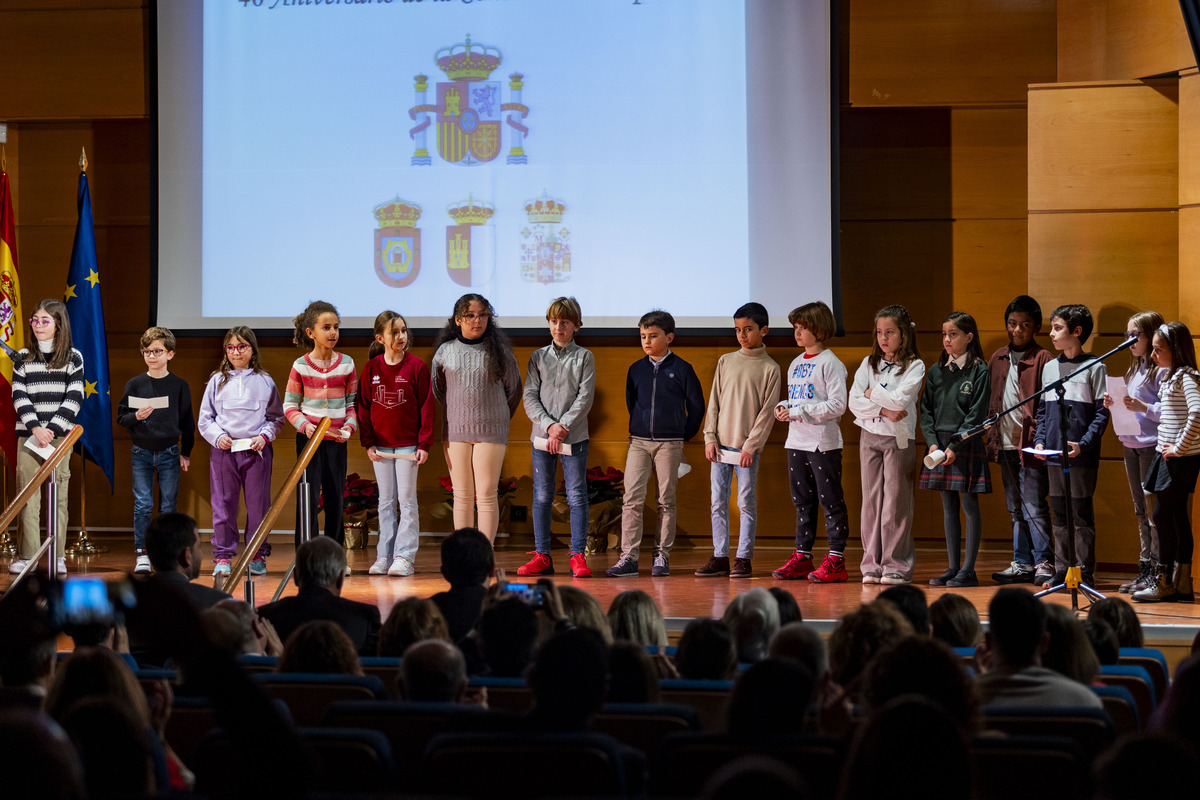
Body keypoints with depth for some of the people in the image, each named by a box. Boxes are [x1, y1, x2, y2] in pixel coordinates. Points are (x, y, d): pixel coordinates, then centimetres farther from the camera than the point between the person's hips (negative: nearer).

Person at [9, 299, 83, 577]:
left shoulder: (73, 357, 4)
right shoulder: (23, 358, 8)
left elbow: (74, 398, -2)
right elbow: (19, 396, 1)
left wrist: (52, 429, -12)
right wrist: (35, 428, -12)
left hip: (60, 435, -1)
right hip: (28, 436, 1)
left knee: (59, 496, -1)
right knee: (28, 496, -3)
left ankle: (58, 556, 2)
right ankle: (27, 555, -1)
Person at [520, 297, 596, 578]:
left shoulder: (584, 357, 4)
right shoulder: (538, 357, 9)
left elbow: (585, 398, -4)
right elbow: (530, 397, 3)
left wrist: (563, 427, -13)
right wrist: (550, 426, -11)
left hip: (574, 437, -2)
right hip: (542, 437, 2)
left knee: (577, 496, -3)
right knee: (542, 496, 3)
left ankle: (578, 555, -1)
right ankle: (542, 556, 8)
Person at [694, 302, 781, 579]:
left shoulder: (770, 368, -1)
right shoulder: (726, 361, 10)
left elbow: (767, 411, -5)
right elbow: (714, 401, 11)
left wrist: (751, 445, -11)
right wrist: (710, 437, 1)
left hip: (747, 448, -4)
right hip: (720, 444, 4)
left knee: (746, 503, -1)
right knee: (718, 503, 4)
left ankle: (743, 558, 5)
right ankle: (720, 557, 9)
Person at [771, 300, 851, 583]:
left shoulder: (829, 363, -10)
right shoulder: (796, 364, 15)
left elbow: (837, 405, -17)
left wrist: (798, 411, -18)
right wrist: (782, 408, 1)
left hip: (823, 443, -8)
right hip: (796, 442, 8)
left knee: (831, 501, -4)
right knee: (802, 502, 12)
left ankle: (836, 560, -3)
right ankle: (802, 556, 18)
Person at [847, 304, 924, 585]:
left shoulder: (914, 366, -1)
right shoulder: (868, 363, 10)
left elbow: (900, 400, -16)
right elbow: (854, 402, -1)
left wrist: (872, 393, -3)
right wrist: (884, 410, -13)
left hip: (899, 439, -4)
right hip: (870, 436, 4)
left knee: (896, 504, -4)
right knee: (871, 501, 4)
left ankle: (896, 566, 0)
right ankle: (873, 565, 8)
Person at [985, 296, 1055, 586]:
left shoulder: (1042, 360, -6)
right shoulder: (998, 359, 14)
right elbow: (989, 400, 19)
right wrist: (991, 436, 10)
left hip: (1030, 444, -7)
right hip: (1005, 445, 7)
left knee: (1034, 507, -8)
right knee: (1016, 508, 11)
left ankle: (1044, 562, -1)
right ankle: (1022, 562, 17)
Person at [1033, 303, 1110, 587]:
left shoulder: (1094, 368, -3)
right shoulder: (1049, 368, 14)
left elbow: (1102, 413, -6)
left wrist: (1084, 444, -16)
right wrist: (1040, 440, 3)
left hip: (1083, 457, -5)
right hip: (1054, 455, 5)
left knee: (1082, 515, -2)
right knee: (1059, 515, 9)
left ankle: (1084, 572, 2)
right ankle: (1061, 570, 15)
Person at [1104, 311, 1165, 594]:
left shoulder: (1162, 370, -11)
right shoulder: (1135, 369, 18)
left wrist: (1143, 407, -27)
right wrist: (1114, 406, 4)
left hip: (1152, 445, -9)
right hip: (1131, 445, 9)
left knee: (1154, 508, -7)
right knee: (1141, 510, 12)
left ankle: (1156, 572, -5)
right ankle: (1145, 570, 17)